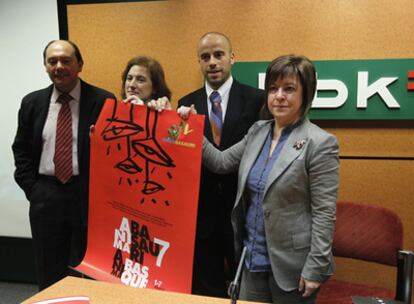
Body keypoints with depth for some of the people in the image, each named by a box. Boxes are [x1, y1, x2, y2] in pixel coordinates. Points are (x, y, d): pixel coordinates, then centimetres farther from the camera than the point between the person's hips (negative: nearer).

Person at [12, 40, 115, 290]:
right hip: (46, 197, 4)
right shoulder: (32, 102, 7)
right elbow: (21, 149, 12)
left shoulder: (103, 101, -5)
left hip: (90, 195, -3)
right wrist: (32, 188, 2)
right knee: (49, 276, 17)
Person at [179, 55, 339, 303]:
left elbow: (324, 213, -16)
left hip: (290, 265, -6)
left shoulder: (320, 143, -16)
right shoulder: (258, 131, 4)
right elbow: (221, 162, 8)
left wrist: (315, 269, -15)